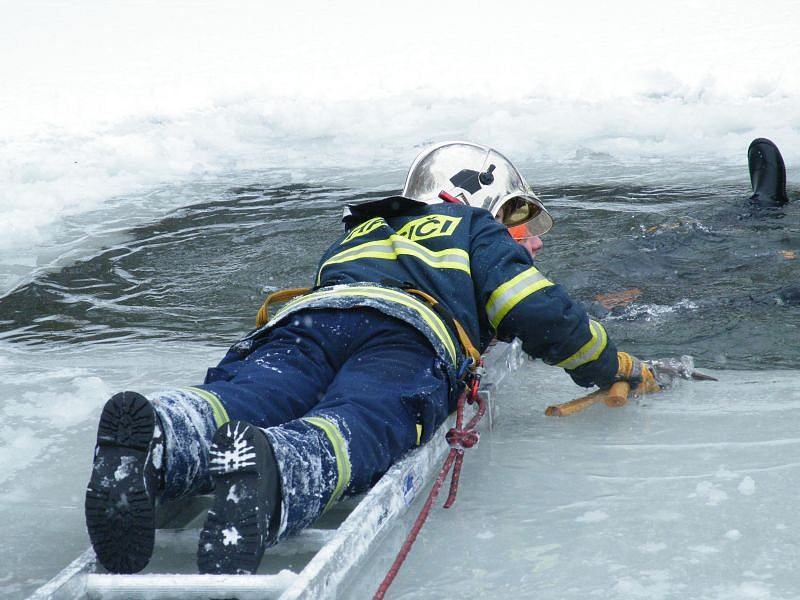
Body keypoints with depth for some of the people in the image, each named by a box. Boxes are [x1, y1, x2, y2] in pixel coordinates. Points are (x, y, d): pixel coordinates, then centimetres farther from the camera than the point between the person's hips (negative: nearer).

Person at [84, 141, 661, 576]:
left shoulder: (359, 233, 48)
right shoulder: (476, 230, 33)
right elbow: (544, 316, 21)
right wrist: (622, 369, 37)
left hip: (299, 318, 4)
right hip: (410, 331, -4)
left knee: (237, 402, -25)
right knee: (354, 429, -31)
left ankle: (157, 435, -58)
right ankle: (271, 468, -65)